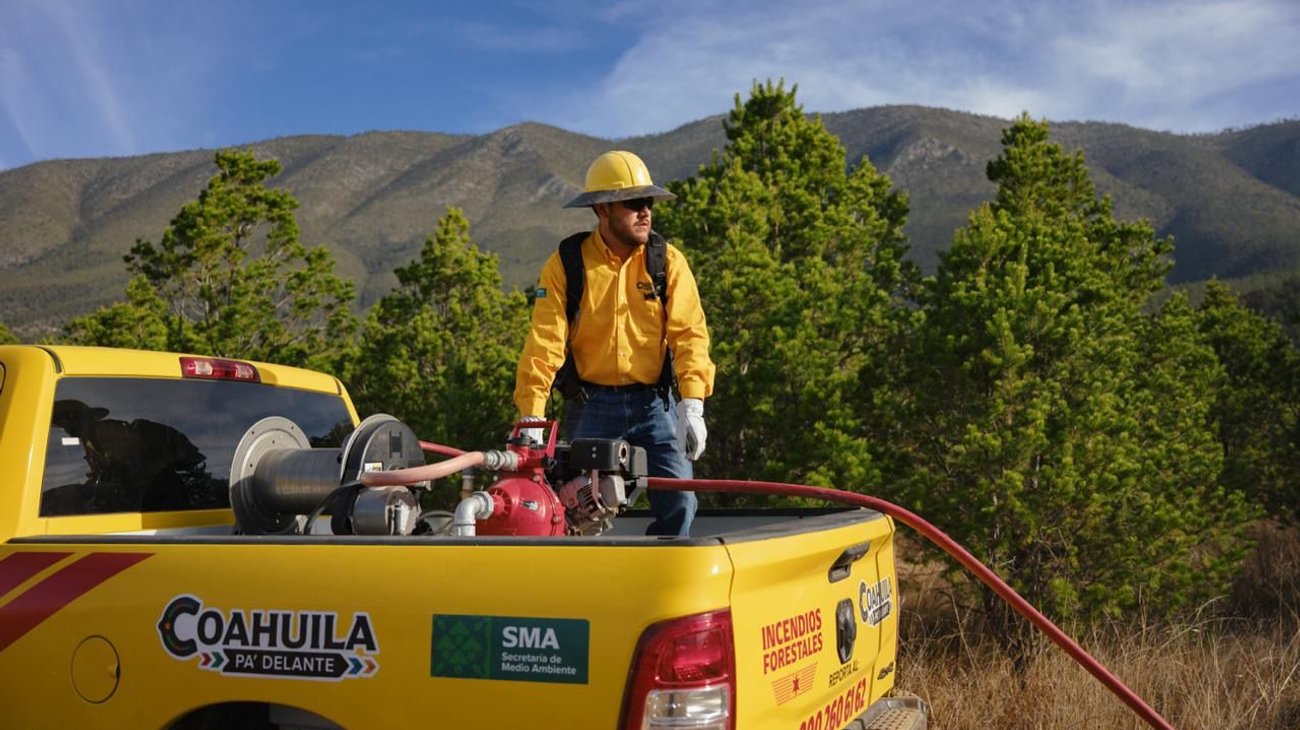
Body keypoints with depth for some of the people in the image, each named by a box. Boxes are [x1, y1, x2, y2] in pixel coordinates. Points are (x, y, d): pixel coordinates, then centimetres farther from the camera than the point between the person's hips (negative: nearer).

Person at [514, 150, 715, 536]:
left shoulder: (668, 261, -1)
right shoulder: (565, 265, -5)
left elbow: (689, 334, -8)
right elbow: (544, 342, -10)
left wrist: (692, 405, -19)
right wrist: (531, 416, -18)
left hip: (653, 402, 1)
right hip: (590, 406, -1)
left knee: (679, 503, -5)